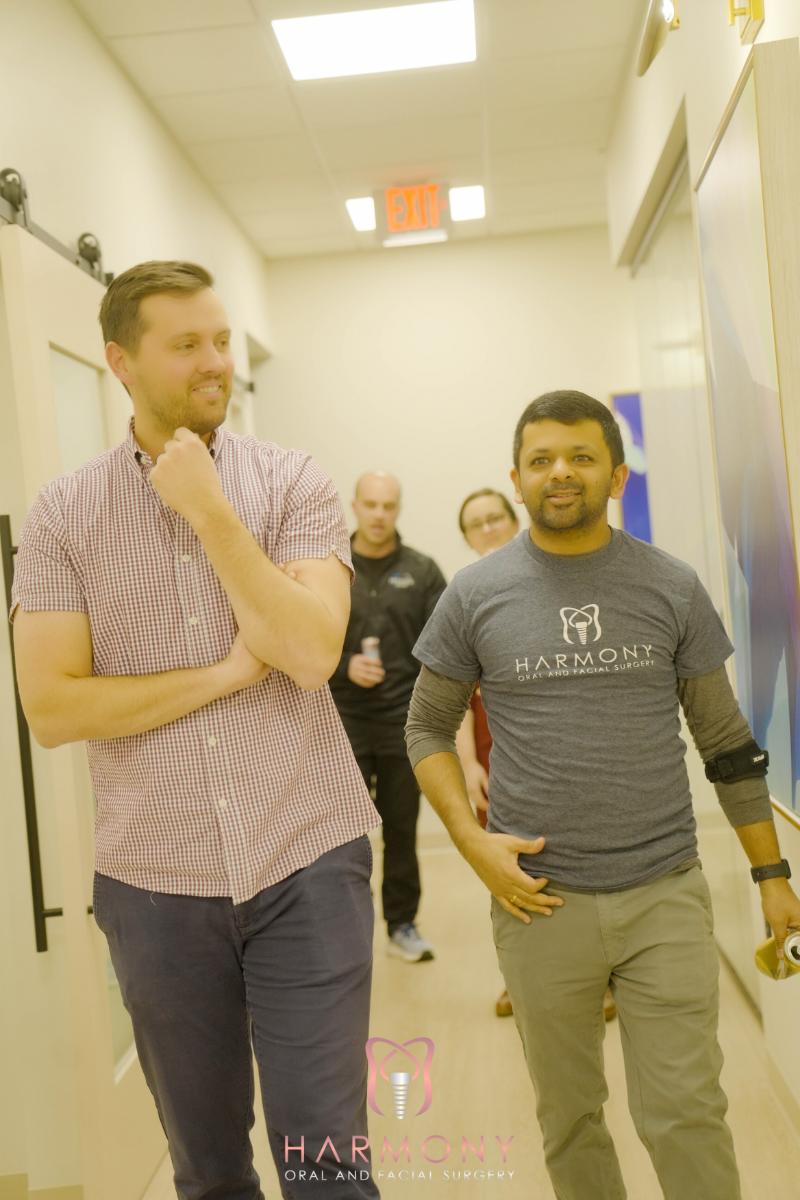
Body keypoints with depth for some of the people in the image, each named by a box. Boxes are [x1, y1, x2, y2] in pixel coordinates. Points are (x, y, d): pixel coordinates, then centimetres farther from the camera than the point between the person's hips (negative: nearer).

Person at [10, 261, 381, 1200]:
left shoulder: (293, 482, -3)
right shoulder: (62, 514, -2)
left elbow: (312, 651, -17)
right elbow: (51, 708, -10)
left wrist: (210, 509, -17)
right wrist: (228, 671, -13)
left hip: (306, 866, -1)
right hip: (156, 883, 1)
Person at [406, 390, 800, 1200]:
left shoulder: (671, 587, 1)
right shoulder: (474, 595, -2)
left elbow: (724, 738, 6)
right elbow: (427, 729, 7)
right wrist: (472, 841, -7)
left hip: (666, 894, 0)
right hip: (540, 900, 0)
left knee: (685, 1116, 4)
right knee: (568, 1114, 14)